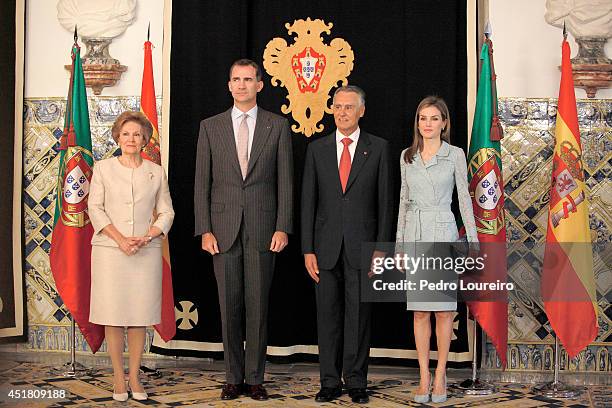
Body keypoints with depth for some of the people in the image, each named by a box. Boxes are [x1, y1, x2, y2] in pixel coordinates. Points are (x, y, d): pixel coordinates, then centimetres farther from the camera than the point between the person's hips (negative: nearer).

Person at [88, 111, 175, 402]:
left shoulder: (156, 172, 11)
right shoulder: (103, 168, 8)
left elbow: (166, 212, 8)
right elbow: (95, 208, 1)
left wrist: (147, 237, -10)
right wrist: (120, 239, -12)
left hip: (146, 252, 1)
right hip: (109, 250, -1)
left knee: (140, 315, 2)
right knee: (113, 315, -1)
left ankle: (135, 377, 10)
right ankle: (119, 379, 7)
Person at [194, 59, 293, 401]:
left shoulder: (278, 126, 5)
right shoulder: (211, 127, 8)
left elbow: (285, 182, 2)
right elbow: (202, 183, 6)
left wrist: (283, 228, -6)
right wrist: (205, 230, -2)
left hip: (262, 230, -1)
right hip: (224, 229, 1)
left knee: (258, 306, 3)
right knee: (229, 306, 6)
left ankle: (256, 379, 12)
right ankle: (234, 378, 16)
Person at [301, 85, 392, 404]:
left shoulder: (378, 148, 3)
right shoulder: (317, 149, 7)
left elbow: (384, 202, 2)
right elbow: (308, 202, 5)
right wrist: (308, 250, -1)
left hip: (362, 246, -1)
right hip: (327, 246, 2)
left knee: (359, 315, 4)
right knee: (328, 315, 6)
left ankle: (357, 382, 14)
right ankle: (330, 382, 16)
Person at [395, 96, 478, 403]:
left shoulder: (455, 155, 1)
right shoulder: (407, 156, 10)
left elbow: (464, 198, 2)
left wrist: (473, 241, -1)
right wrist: (399, 242, 11)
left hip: (443, 233, -3)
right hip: (414, 234, 3)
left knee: (444, 309, -1)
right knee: (419, 311, 4)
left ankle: (440, 375, 10)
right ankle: (424, 377, 10)